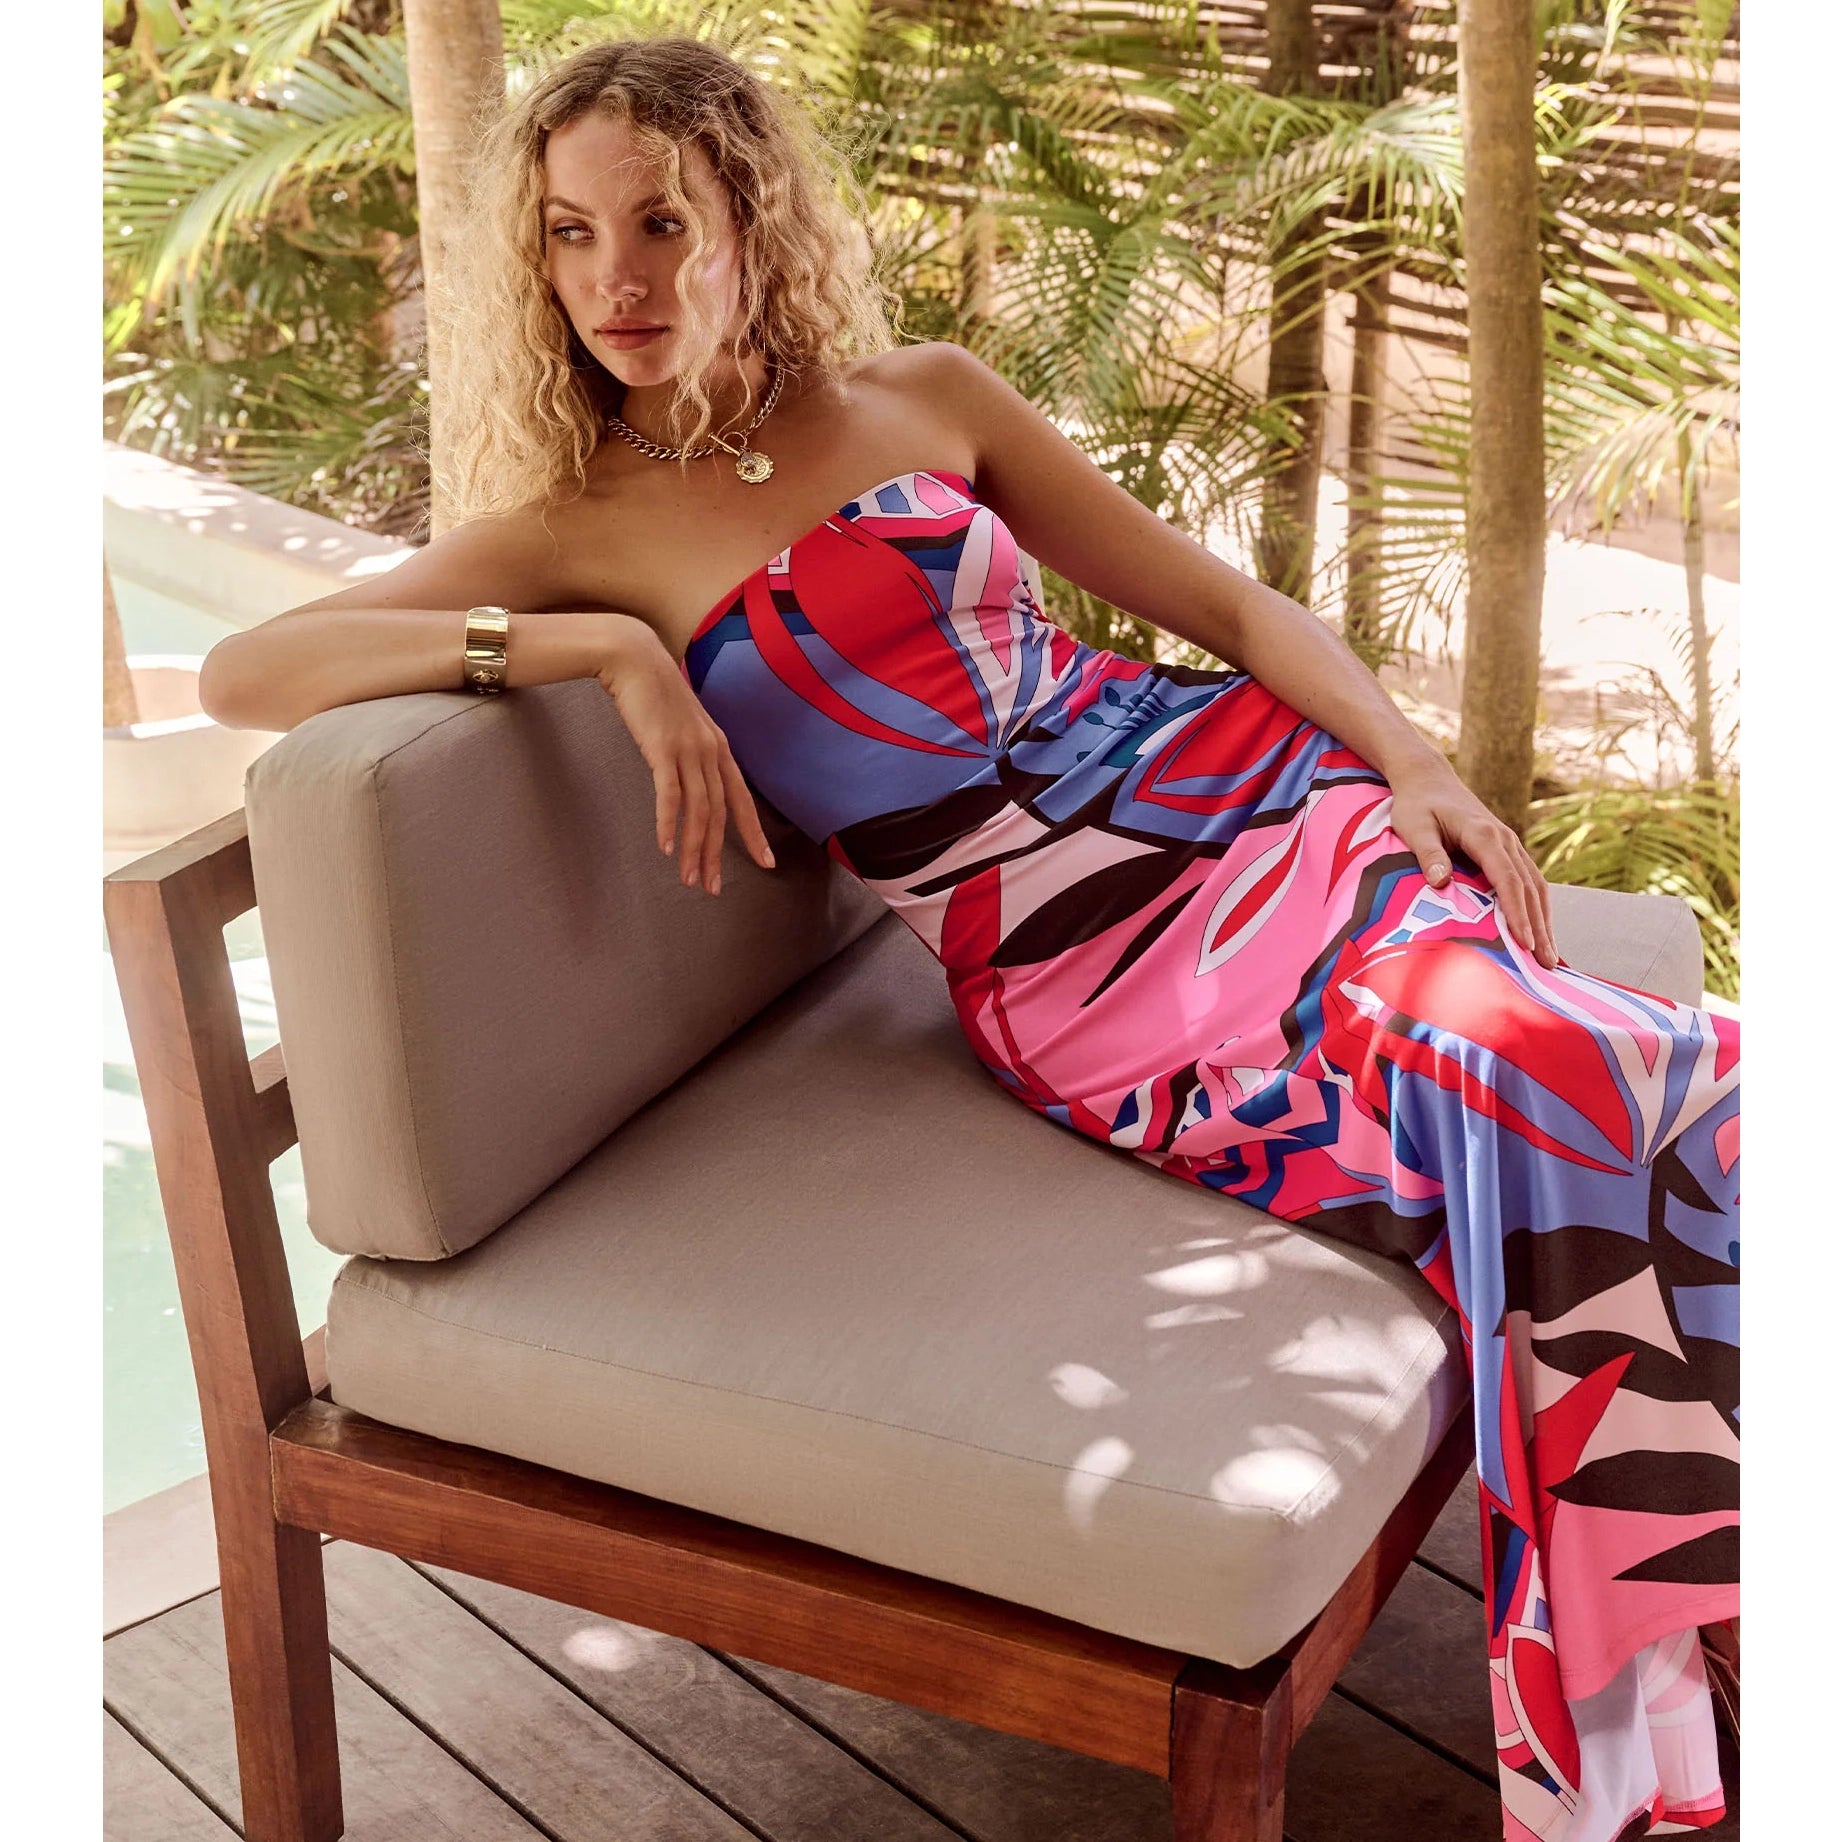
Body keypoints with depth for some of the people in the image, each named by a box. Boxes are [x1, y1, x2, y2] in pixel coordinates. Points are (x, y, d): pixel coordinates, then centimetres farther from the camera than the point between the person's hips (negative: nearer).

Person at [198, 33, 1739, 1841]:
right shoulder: (576, 530, 4)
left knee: (1555, 1064, -26)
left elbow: (1232, 605, 14)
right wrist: (601, 646, -19)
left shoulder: (927, 397, 12)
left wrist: (1414, 758, -4)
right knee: (1551, 1091, -28)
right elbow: (239, 671, -10)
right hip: (1074, 979, -3)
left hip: (1249, 800, 3)